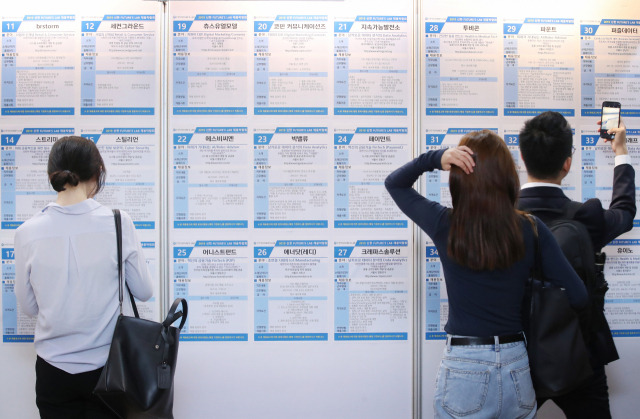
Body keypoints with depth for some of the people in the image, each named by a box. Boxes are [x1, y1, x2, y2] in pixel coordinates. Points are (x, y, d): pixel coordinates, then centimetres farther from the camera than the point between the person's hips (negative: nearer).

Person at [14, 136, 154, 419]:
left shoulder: (28, 233, -10)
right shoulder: (118, 223, -14)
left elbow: (28, 307, 1)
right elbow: (143, 291, -3)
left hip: (54, 370, 1)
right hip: (106, 365, -1)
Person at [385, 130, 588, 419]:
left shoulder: (445, 226, -10)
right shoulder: (532, 230, -7)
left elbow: (394, 183, 6)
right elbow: (578, 297, -3)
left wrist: (435, 158, -10)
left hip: (464, 369, -2)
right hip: (517, 372, 2)